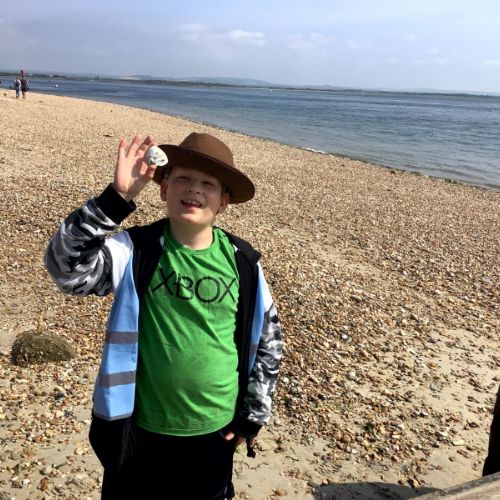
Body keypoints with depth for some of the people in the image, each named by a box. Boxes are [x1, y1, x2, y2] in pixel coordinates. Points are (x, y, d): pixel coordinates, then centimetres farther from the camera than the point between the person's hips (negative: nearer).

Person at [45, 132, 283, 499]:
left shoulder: (242, 262, -9)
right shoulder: (136, 252, -13)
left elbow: (268, 338, 1)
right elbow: (66, 266, -29)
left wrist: (253, 416, 4)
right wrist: (117, 197, -35)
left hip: (215, 431, 1)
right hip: (140, 430, -1)